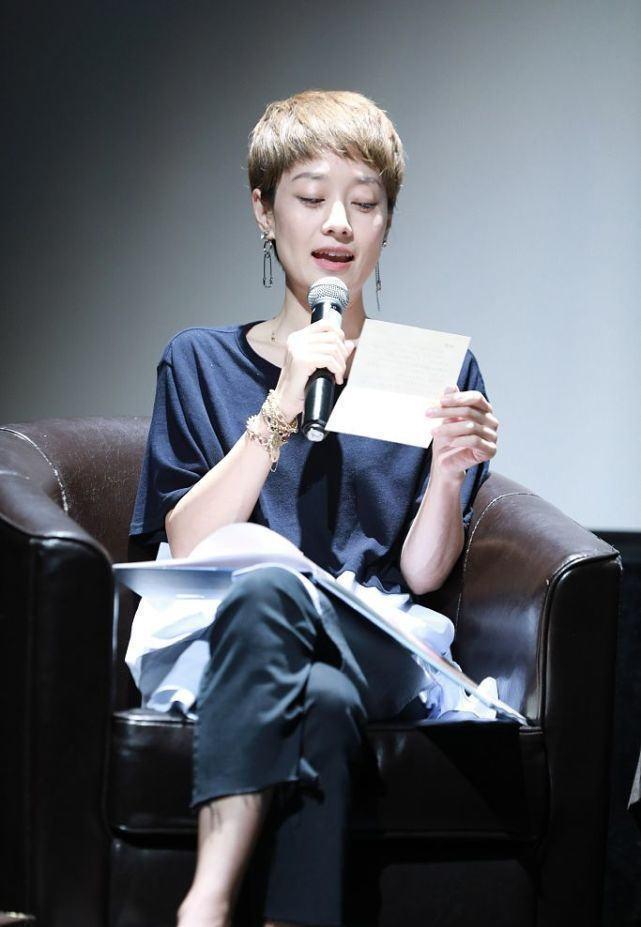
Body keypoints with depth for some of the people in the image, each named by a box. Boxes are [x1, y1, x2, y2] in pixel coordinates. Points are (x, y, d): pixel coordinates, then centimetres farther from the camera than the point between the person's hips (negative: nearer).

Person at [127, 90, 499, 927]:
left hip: (376, 647, 0)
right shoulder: (200, 364, 15)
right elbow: (187, 544, 0)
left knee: (322, 700, -39)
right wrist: (284, 408, -10)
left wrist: (450, 472, -14)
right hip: (224, 637, 0)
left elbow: (421, 574, 6)